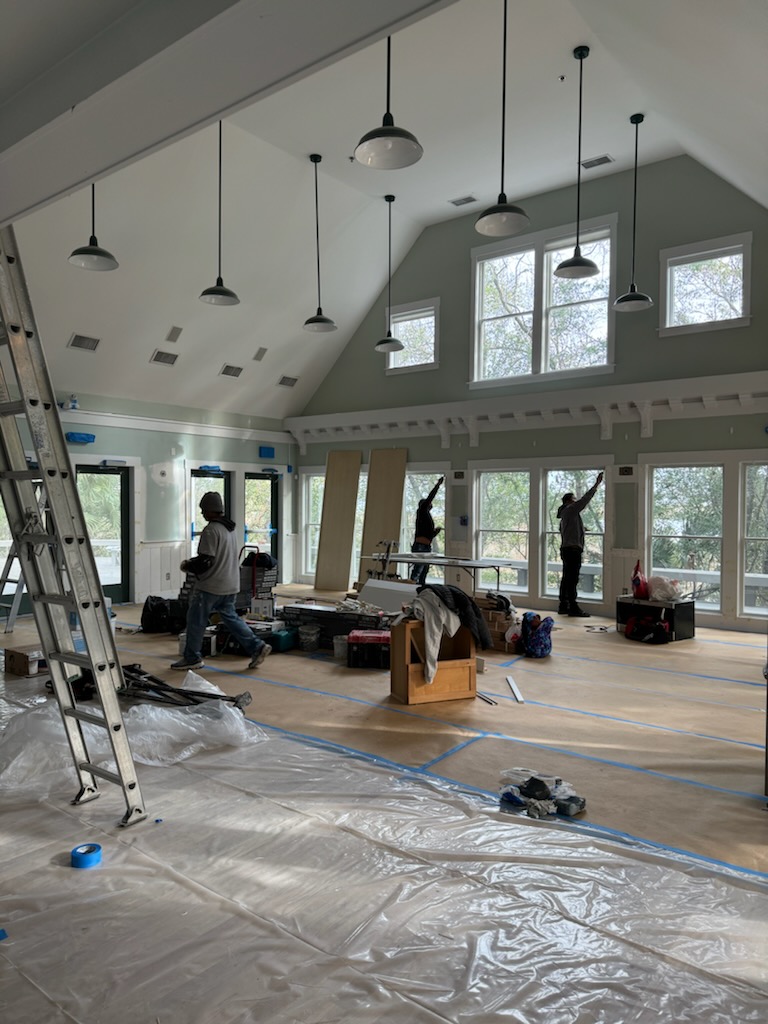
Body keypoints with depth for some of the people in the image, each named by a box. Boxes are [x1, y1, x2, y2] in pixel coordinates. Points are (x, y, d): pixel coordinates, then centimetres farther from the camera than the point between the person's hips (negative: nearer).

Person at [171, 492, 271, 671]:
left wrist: (188, 566, -3)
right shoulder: (230, 529, 13)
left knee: (195, 620, 5)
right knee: (230, 616, 15)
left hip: (211, 586, -9)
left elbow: (205, 561, -21)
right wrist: (193, 561, 21)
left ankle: (191, 658, 15)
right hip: (230, 585, 9)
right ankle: (256, 647, 6)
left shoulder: (211, 530, -17)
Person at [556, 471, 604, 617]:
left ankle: (563, 606, 13)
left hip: (566, 549, 11)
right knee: (572, 579, -10)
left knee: (566, 578, 10)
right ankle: (573, 608, -11)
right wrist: (596, 484, -12)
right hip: (572, 549, -11)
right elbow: (585, 499, -15)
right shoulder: (570, 510, -8)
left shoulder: (566, 514, 23)